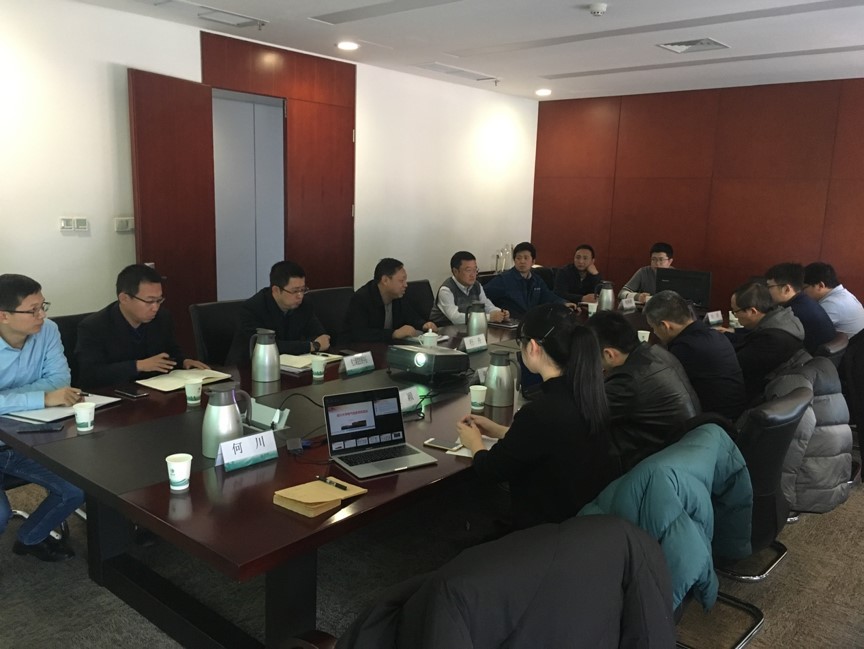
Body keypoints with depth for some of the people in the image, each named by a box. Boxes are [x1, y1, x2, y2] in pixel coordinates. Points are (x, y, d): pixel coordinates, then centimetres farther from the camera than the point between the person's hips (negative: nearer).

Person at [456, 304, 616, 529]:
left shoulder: (540, 412, -29)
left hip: (556, 525, -7)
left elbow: (494, 469, -12)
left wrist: (475, 444, 8)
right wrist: (499, 431, 19)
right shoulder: (586, 390, -5)